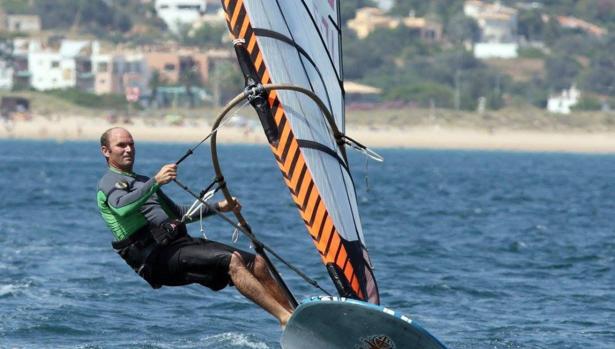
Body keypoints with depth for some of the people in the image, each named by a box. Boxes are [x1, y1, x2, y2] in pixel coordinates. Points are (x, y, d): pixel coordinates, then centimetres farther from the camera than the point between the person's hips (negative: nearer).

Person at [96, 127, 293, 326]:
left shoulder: (142, 182, 31)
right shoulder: (109, 183, 2)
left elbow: (177, 213, 36)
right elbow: (122, 207, -22)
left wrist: (218, 207, 26)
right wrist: (156, 182, -31)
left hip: (180, 242, 9)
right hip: (157, 255, -9)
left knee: (257, 264, -4)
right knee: (231, 260, -27)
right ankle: (284, 317, -33)